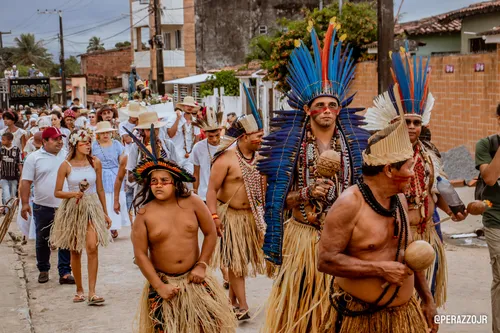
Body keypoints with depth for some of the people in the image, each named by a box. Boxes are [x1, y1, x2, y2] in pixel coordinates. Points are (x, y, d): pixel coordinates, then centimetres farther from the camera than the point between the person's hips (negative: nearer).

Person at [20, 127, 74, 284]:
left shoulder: (67, 156, 5)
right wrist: (25, 203, -8)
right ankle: (43, 270, 27)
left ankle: (65, 272, 5)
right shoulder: (34, 158, -3)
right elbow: (26, 182, -3)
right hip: (43, 207, -1)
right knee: (42, 241, 11)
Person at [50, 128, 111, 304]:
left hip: (92, 208, 0)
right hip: (72, 209, 0)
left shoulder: (95, 162, 1)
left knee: (92, 248, -14)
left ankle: (92, 293, -13)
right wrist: (72, 194, -19)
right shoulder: (66, 165, -4)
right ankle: (79, 290, 22)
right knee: (75, 251, 7)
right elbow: (57, 192, 0)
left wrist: (105, 213, 12)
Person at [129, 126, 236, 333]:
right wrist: (159, 286, -12)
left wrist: (201, 265, -3)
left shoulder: (193, 203, -6)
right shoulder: (144, 214, -10)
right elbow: (140, 254, -9)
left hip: (194, 278, 1)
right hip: (163, 281, -1)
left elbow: (210, 233, 3)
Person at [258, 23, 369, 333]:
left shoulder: (352, 145, 5)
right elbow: (281, 198, -2)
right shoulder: (292, 147, -3)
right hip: (303, 237, -2)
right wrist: (308, 194, -17)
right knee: (300, 307, 3)